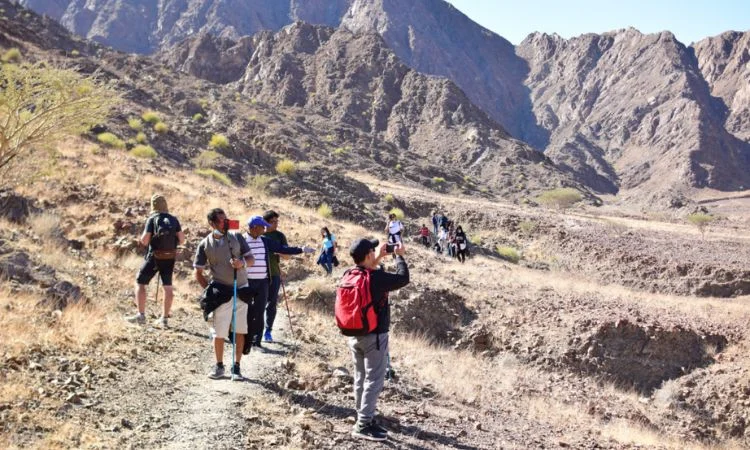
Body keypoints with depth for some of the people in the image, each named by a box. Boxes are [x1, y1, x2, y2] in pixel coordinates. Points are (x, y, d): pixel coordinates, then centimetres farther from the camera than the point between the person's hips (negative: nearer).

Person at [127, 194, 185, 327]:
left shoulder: (152, 219, -9)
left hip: (154, 256, -4)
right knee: (168, 286, 11)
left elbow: (145, 240, -16)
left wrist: (141, 240, 6)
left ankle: (141, 315, 6)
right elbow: (181, 239, 0)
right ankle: (164, 318, 15)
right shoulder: (173, 219, 2)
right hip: (170, 257, 4)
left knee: (140, 283, 9)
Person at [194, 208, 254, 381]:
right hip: (222, 294, -2)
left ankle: (236, 367, 15)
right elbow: (198, 273, 3)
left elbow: (251, 259, 7)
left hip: (241, 291, 2)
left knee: (240, 331, 5)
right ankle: (219, 366, 20)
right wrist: (210, 290, -3)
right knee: (219, 333, 2)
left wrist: (243, 263, -14)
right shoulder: (205, 244, -3)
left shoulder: (236, 238, 3)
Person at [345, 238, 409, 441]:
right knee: (374, 380, -1)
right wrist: (399, 256, 2)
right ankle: (364, 425, -1)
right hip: (374, 336, -8)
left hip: (353, 335, 8)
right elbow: (403, 279, -11)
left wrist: (378, 259, 17)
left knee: (361, 377, 18)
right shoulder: (377, 278, -22)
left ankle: (363, 416, 28)